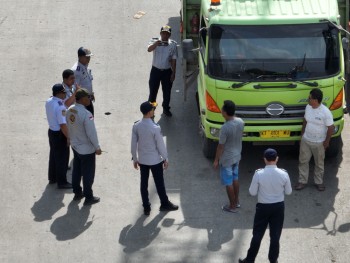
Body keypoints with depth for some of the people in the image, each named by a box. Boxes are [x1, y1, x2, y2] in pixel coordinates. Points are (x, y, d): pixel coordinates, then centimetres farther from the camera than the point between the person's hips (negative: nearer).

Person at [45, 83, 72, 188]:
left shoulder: (48, 102, -1)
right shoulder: (60, 107, -28)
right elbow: (63, 125, -28)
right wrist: (68, 137, -18)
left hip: (51, 131, 9)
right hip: (60, 134, -9)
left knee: (53, 155, 23)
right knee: (62, 158, 5)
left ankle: (52, 178, 37)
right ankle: (62, 182, 16)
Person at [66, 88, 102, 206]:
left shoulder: (70, 110, -7)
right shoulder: (86, 114, -30)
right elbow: (91, 133, -24)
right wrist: (97, 147, -11)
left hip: (75, 146, 7)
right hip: (87, 149, -7)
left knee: (77, 170, 22)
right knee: (88, 173, 8)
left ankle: (77, 193, 36)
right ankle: (88, 197, 20)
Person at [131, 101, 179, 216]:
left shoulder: (136, 126, -9)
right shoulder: (155, 128, -23)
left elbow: (133, 144, -1)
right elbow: (160, 145, -15)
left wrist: (135, 159, 12)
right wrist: (165, 159, -1)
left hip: (142, 160, 4)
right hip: (155, 160, -4)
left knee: (144, 183, 13)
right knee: (159, 183, 13)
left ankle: (146, 207, 21)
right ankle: (165, 204, 29)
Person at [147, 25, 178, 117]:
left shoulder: (173, 45, -5)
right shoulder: (155, 42, -9)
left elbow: (173, 60, -2)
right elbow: (149, 49, -31)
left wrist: (173, 73, -4)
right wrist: (155, 44, -51)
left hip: (167, 71, 1)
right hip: (156, 70, -1)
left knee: (167, 92, 12)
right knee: (153, 91, 6)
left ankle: (166, 109, 32)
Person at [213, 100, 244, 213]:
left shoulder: (225, 128, -30)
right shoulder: (240, 122, -9)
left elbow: (221, 146, -21)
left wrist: (216, 160, -8)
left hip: (226, 159, -7)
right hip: (237, 156, 7)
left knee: (228, 183, 9)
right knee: (235, 179, 24)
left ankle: (232, 206, 21)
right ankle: (236, 202, 38)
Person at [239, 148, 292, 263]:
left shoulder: (259, 174, -18)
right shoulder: (283, 174, -13)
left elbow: (252, 192, -8)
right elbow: (288, 192, -1)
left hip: (263, 207, -1)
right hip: (278, 207, 1)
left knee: (257, 234, 11)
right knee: (275, 235, 13)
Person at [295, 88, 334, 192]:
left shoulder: (325, 112, -24)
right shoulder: (308, 107, -6)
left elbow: (331, 127, -16)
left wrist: (327, 141, -10)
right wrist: (302, 133, 12)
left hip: (319, 143, -4)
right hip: (305, 140, 5)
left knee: (319, 163, 13)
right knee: (303, 161, 11)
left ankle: (319, 182, 31)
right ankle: (302, 181, 25)